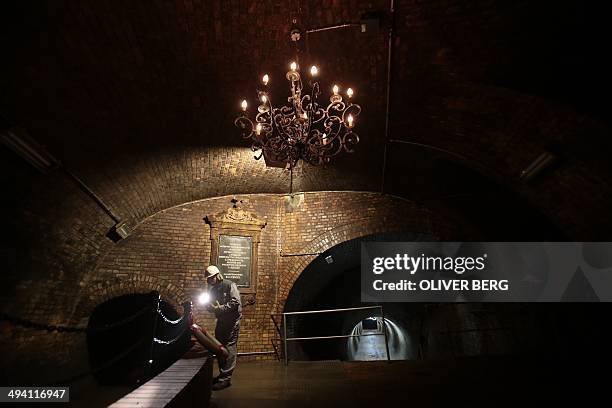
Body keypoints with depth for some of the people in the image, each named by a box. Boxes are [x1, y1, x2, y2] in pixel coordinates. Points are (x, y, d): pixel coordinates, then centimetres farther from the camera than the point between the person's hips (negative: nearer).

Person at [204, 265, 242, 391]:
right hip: (221, 320, 8)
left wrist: (219, 308, -22)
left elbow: (235, 302, -21)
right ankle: (222, 374, 26)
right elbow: (211, 305, 17)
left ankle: (226, 378, -3)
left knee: (229, 348, -8)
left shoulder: (229, 285, -13)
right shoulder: (213, 289, 11)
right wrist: (210, 307, -7)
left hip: (232, 320, -8)